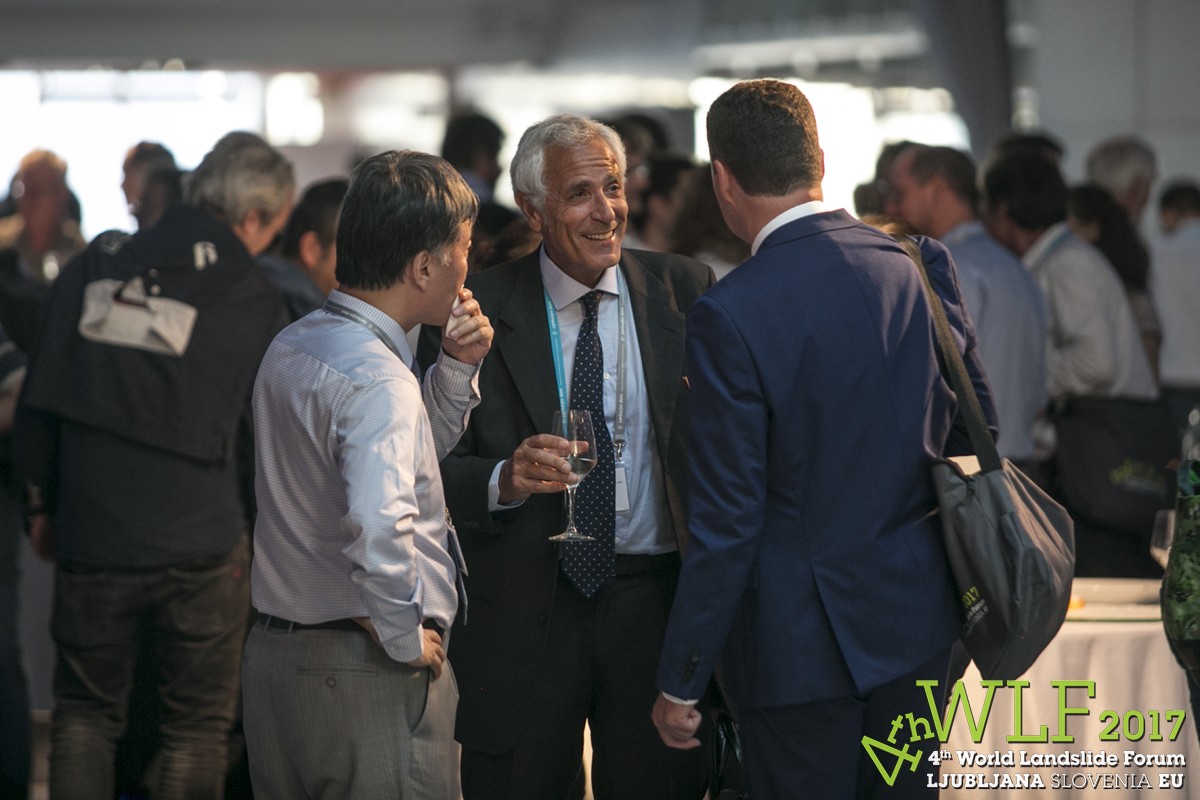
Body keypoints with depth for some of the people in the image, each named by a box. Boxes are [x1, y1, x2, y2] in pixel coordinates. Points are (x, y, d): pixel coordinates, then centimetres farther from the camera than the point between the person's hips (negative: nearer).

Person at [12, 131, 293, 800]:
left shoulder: (97, 267, 2)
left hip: (91, 539, 2)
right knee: (199, 725, 10)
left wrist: (41, 502, 17)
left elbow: (39, 403, 5)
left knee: (86, 712, 17)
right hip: (203, 546, -2)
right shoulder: (257, 304, -4)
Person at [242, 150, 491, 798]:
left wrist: (457, 367, 10)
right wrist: (407, 639, -20)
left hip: (274, 650, 9)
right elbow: (379, 525, -35)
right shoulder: (378, 379, -21)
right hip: (366, 673, -9)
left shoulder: (291, 347, 8)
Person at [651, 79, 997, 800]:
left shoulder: (731, 315, -18)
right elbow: (977, 429, 7)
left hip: (801, 642, -5)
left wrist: (680, 683, -7)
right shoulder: (922, 264, -2)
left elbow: (726, 520, -16)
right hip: (917, 620, 6)